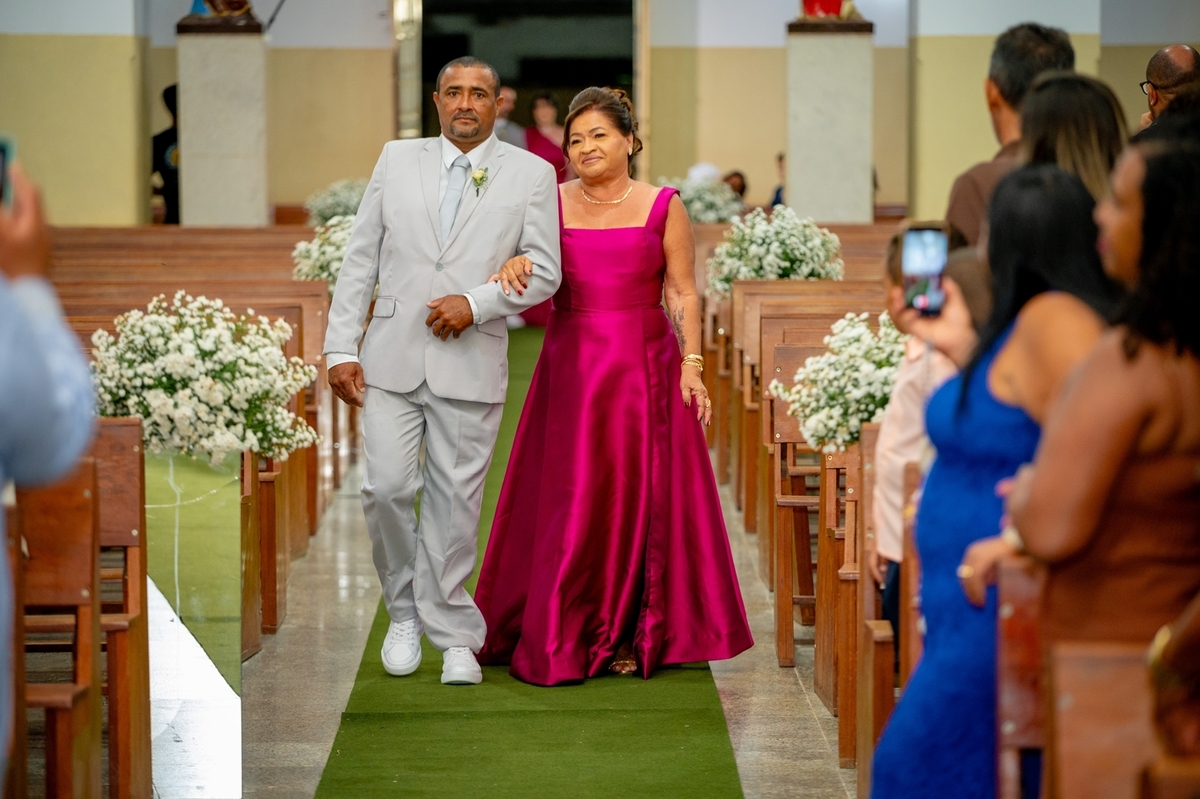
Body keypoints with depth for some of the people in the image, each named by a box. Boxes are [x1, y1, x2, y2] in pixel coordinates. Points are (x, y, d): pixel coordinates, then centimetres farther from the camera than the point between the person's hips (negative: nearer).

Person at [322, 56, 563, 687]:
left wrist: (476, 303, -14)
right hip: (392, 358, 1)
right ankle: (405, 611, 18)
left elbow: (544, 269, 1)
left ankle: (452, 635, 13)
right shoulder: (397, 160, 9)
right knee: (386, 488, -4)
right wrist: (341, 348, 1)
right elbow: (360, 258, 8)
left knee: (454, 501, 1)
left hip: (471, 365, -1)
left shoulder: (530, 173, 5)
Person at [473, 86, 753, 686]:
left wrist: (691, 363, -8)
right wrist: (513, 262, -24)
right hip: (569, 367, 1)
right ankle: (563, 635, 12)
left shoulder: (663, 207, 2)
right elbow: (522, 259, -2)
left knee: (636, 496, 1)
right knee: (566, 499, 1)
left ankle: (629, 635, 12)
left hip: (643, 367, -1)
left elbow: (683, 294, 1)